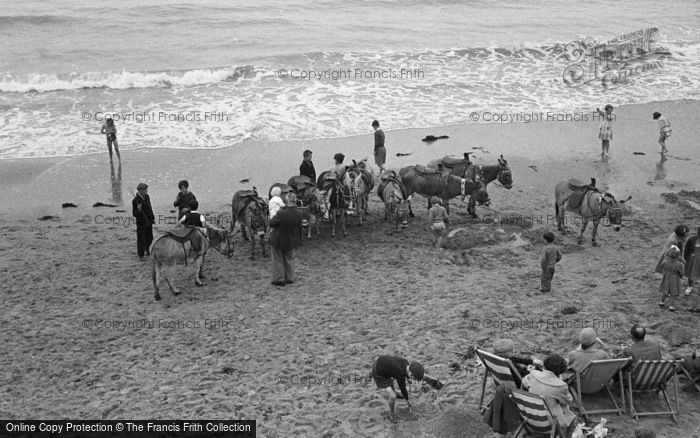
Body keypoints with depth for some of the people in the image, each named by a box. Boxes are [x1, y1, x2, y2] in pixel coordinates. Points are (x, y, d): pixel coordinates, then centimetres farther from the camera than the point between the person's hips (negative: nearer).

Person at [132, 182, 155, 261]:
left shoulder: (147, 197, 3)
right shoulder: (135, 200, -17)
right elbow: (134, 214, -15)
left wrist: (153, 218, 18)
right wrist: (138, 210, -35)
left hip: (149, 222, 7)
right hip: (141, 223, -7)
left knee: (149, 238, 16)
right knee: (141, 239, 1)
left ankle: (146, 250, 38)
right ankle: (141, 255, 12)